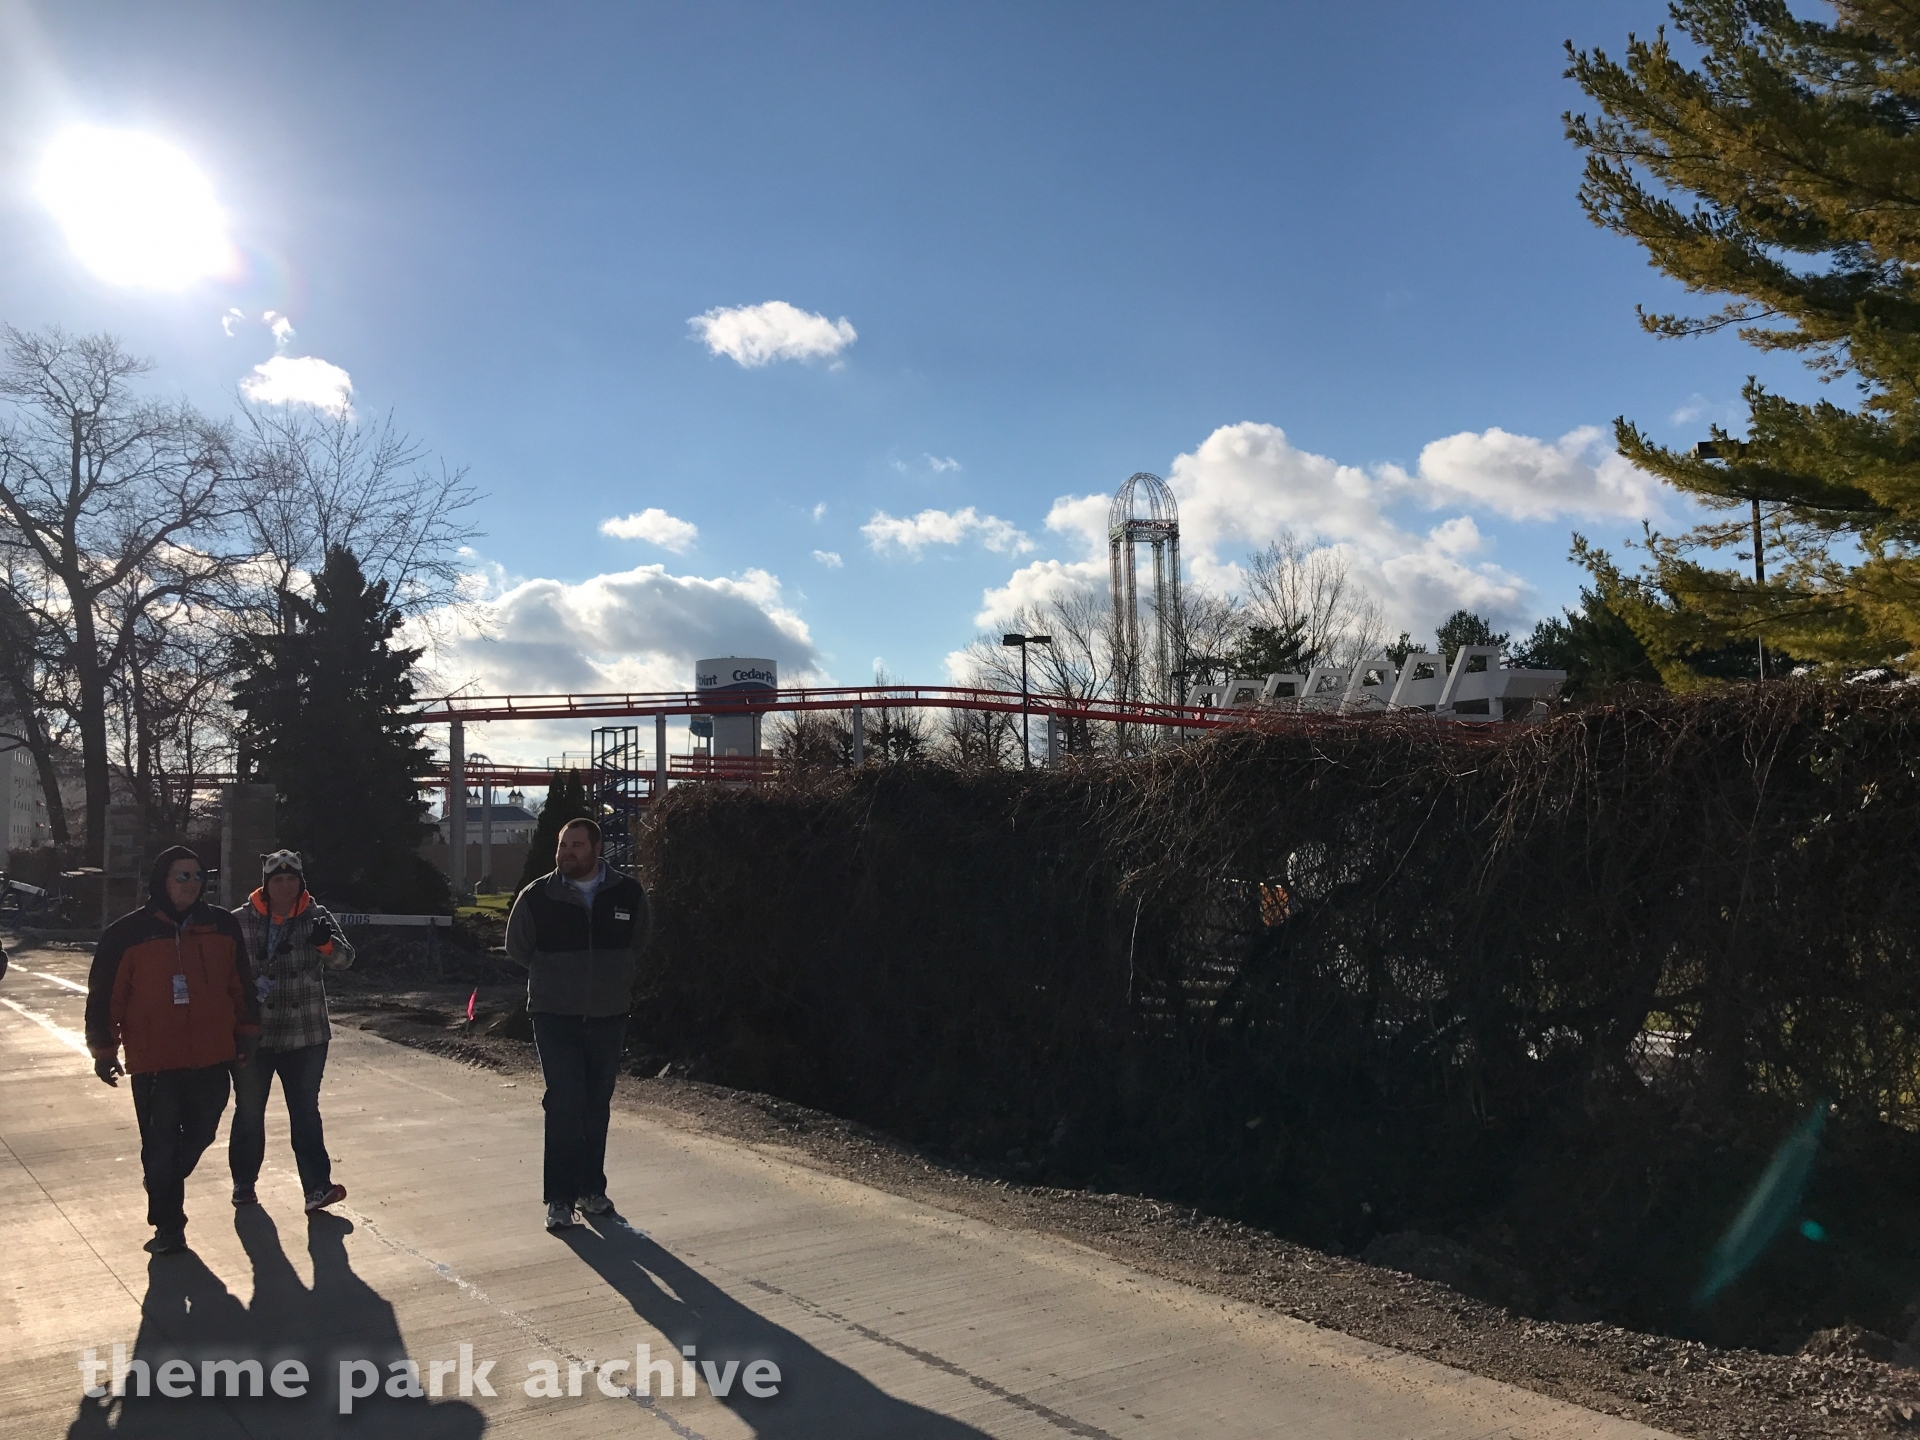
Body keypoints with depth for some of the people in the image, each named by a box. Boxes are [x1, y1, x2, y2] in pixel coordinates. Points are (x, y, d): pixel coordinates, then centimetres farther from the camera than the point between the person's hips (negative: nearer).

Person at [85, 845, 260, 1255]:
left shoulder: (223, 925, 3)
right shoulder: (128, 933, -5)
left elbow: (241, 984, 11)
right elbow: (104, 996, 0)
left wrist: (246, 1030, 10)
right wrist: (104, 1049, 1)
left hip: (212, 1056, 3)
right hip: (154, 1060, -3)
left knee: (200, 1132, 14)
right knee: (161, 1144, 2)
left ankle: (165, 1186, 42)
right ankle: (167, 1225, 15)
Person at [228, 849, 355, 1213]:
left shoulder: (316, 918, -1)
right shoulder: (240, 921, -2)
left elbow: (344, 959, -13)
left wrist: (327, 943, -35)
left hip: (305, 1034, 0)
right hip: (252, 1034, 1)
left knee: (306, 1112, 1)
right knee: (249, 1112, 14)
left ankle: (317, 1188, -1)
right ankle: (243, 1183, 29)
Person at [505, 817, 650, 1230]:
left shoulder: (628, 894, -3)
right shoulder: (537, 896, -7)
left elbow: (638, 943, 15)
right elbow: (517, 949, 9)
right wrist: (554, 977, 8)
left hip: (609, 1017, 2)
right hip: (555, 1017, -2)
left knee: (597, 1107, 11)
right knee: (564, 1106, -8)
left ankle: (591, 1188, 24)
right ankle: (560, 1198, 1)